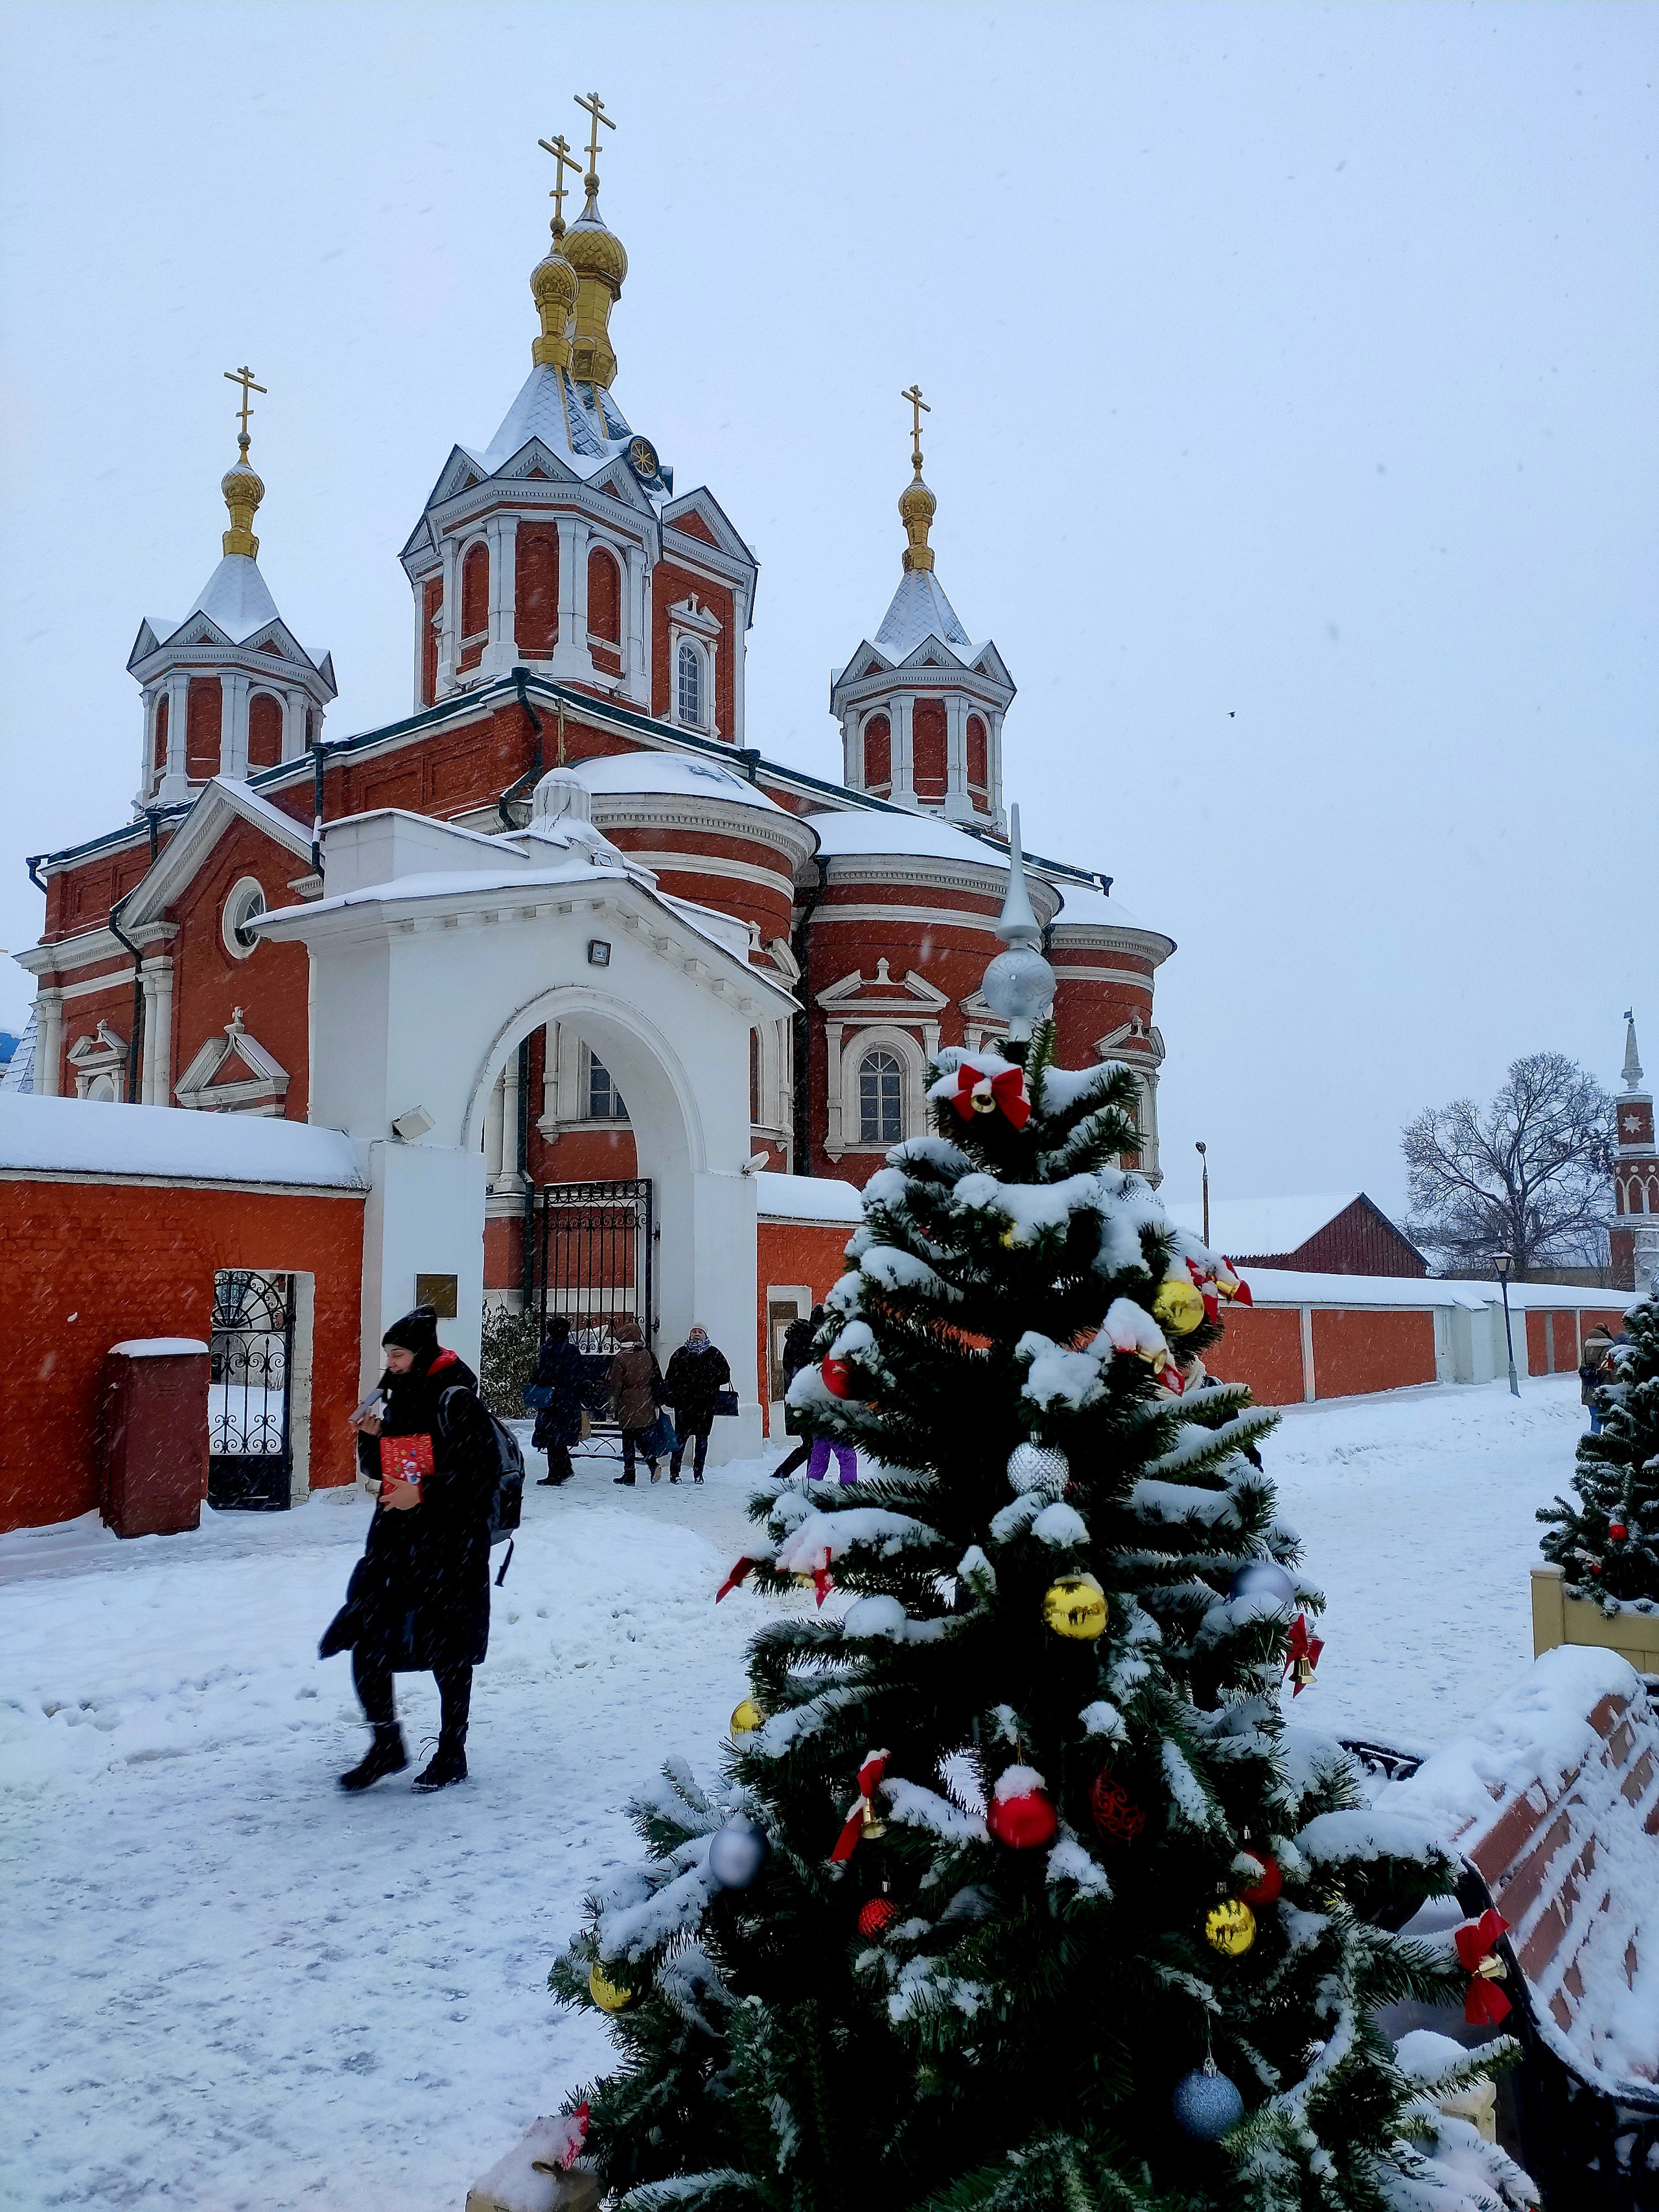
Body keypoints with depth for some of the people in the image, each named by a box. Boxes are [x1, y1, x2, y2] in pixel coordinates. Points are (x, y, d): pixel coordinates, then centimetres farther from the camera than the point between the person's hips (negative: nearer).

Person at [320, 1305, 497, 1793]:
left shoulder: (456, 1401, -14)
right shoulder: (393, 1396, 9)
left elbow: (479, 1473, -18)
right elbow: (377, 1469, 16)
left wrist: (424, 1494, -23)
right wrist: (371, 1438, -2)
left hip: (448, 1545, -7)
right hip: (394, 1538, 7)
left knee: (448, 1652, 6)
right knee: (364, 1638, 3)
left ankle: (452, 1754, 22)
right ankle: (386, 1746, 20)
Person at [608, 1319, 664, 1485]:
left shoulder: (620, 1358, -9)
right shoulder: (648, 1356, 4)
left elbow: (616, 1385, -7)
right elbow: (657, 1381, 9)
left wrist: (612, 1407, 4)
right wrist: (658, 1403, 17)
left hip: (627, 1406, -4)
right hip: (646, 1406, 4)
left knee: (628, 1441, 4)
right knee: (643, 1438, 13)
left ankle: (629, 1475, 8)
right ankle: (653, 1464, -8)